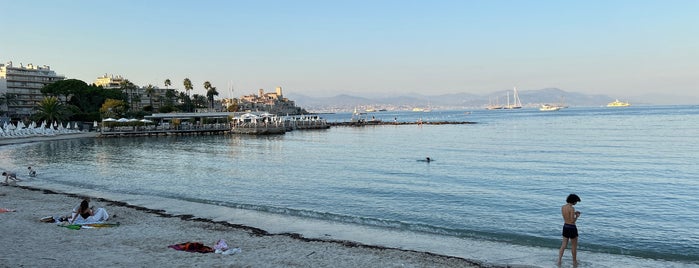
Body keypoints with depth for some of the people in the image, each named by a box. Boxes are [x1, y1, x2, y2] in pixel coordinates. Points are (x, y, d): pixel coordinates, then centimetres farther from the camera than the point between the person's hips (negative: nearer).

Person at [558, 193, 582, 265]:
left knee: (563, 245, 11)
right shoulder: (572, 208, -21)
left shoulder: (563, 207, 2)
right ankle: (574, 261, 26)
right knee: (574, 246, 13)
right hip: (572, 228, -6)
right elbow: (572, 221, -21)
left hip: (565, 227, 6)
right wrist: (577, 216, -3)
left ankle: (559, 260, 3)